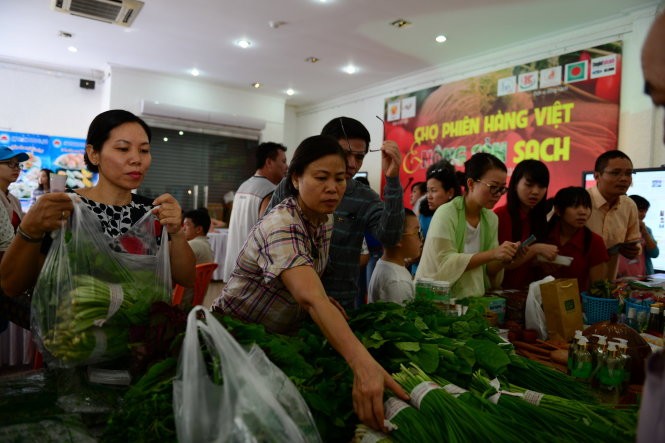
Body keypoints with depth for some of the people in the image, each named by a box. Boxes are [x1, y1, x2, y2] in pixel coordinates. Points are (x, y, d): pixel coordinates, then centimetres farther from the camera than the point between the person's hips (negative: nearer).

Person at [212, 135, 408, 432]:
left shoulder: (325, 220, -5)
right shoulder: (280, 226, -31)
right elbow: (311, 299, -47)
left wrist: (328, 301, -9)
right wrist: (363, 363, -59)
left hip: (282, 335, 7)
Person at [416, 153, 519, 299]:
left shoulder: (491, 218, 3)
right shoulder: (446, 213, -13)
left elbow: (488, 272, 6)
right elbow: (445, 263, -20)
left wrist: (504, 259, -12)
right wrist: (492, 254, -23)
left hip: (472, 297, 5)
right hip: (438, 296, -5)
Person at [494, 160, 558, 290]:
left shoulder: (539, 216, 6)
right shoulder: (499, 216, -11)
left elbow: (530, 263, 11)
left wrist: (546, 259, -6)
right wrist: (535, 249, -17)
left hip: (526, 289, 6)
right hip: (502, 289, -6)